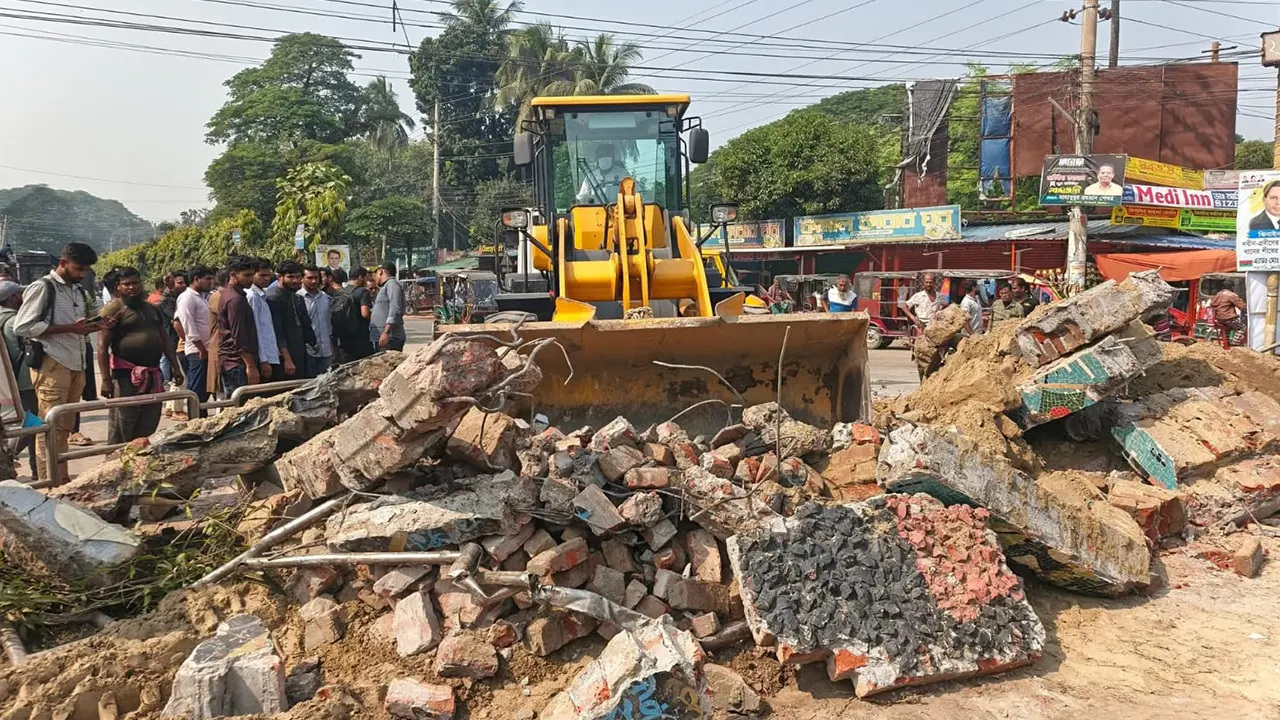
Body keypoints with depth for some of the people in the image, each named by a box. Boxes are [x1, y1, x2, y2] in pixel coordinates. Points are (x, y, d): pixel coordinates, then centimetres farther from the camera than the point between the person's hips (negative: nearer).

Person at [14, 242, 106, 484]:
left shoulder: (79, 291, 19)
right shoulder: (42, 288, -6)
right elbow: (22, 327, -13)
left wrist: (92, 327, 5)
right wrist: (69, 328, -17)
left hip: (76, 365, 8)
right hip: (52, 364, -8)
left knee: (65, 428, 11)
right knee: (50, 427, -6)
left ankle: (63, 480, 16)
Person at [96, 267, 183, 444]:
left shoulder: (152, 309, 17)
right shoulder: (114, 309, -4)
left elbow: (164, 340, 22)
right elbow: (102, 346, -10)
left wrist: (176, 367, 14)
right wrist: (105, 379, -17)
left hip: (153, 375, 7)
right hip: (126, 376, -7)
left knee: (148, 428, 13)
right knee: (121, 431, -5)